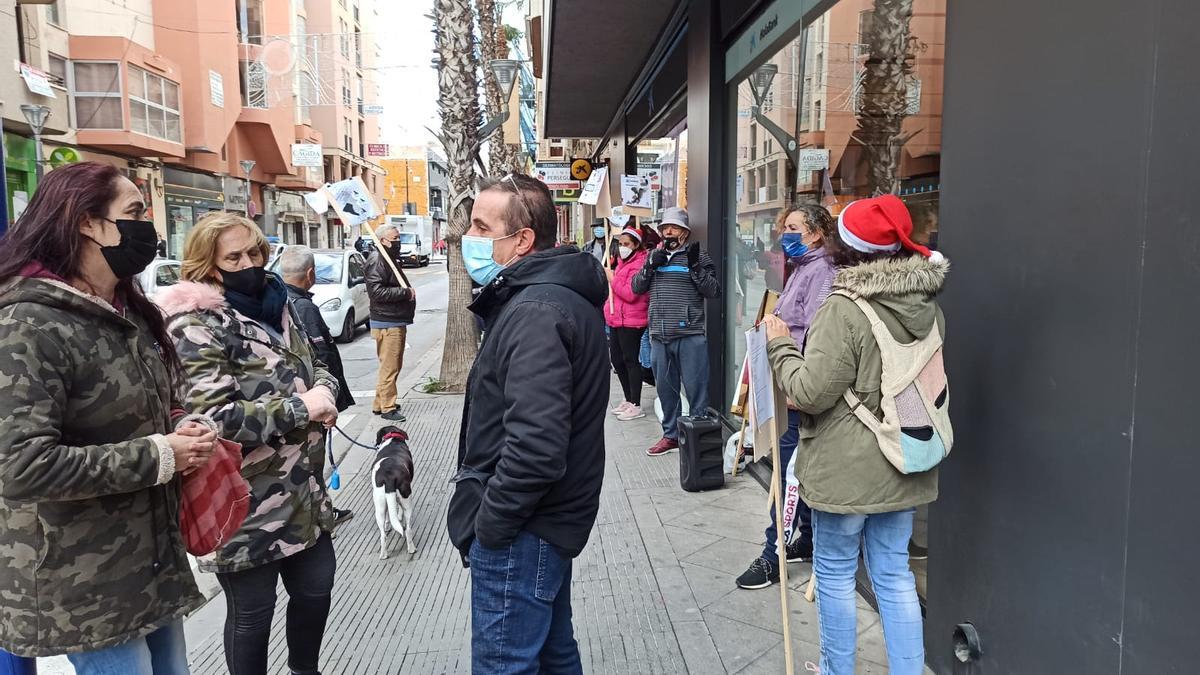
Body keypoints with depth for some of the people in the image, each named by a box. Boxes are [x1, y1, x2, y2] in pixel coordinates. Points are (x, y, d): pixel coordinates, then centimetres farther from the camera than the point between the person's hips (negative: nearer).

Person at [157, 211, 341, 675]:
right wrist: (300, 408, -24)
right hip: (244, 505, -7)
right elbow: (214, 417, -26)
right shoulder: (196, 326, -16)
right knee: (252, 611, 11)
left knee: (317, 586, 20)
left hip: (302, 492, 8)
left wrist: (324, 391, -8)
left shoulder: (274, 304, 8)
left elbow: (313, 367, 15)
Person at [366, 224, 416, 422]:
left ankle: (379, 404, 26)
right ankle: (387, 408, 0)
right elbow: (377, 291, -23)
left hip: (397, 322, 11)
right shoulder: (377, 261, -13)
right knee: (389, 367, -7)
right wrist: (406, 292, -19)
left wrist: (408, 291, 8)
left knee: (393, 366, 16)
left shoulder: (391, 260, 20)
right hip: (386, 323, -11)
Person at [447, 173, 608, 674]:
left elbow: (535, 446, -32)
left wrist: (489, 521, -17)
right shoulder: (562, 294, 10)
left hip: (519, 531, -10)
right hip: (549, 519, 10)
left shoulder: (535, 313, -23)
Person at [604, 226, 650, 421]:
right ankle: (628, 400, 25)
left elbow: (630, 294, -21)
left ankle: (636, 406, 1)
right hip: (616, 319, 10)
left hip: (631, 321, -10)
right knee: (617, 360, 13)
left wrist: (612, 280, -15)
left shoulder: (639, 264, -13)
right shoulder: (623, 262, 18)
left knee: (630, 360, -5)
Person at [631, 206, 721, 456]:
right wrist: (651, 265, -5)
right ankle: (671, 435, 27)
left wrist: (695, 267, -16)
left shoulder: (697, 256, 1)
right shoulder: (653, 255, 15)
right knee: (666, 387, 14)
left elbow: (714, 291, -5)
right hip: (659, 335, 5)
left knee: (695, 388, -2)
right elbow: (636, 287, 10)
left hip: (690, 335, -5)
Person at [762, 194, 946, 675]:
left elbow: (810, 392, -20)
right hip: (904, 466, 7)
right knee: (894, 573, 17)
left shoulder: (843, 309, -20)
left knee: (835, 573, 11)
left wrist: (780, 345, -5)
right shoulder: (927, 307, 4)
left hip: (846, 470, -7)